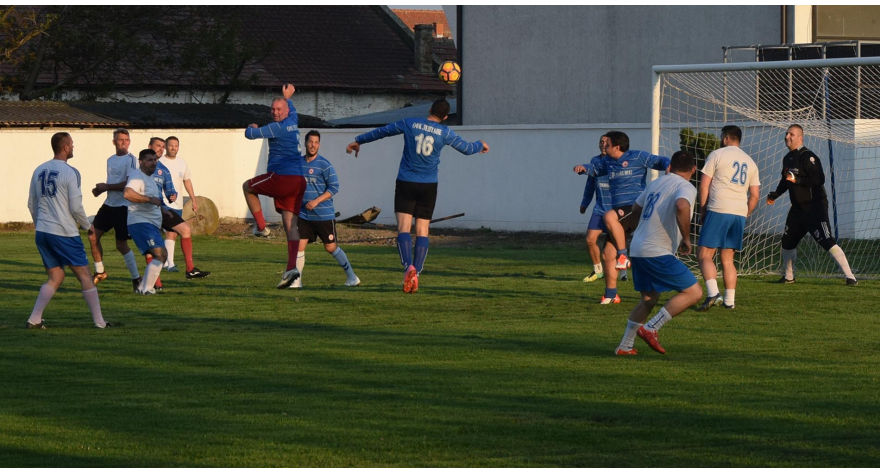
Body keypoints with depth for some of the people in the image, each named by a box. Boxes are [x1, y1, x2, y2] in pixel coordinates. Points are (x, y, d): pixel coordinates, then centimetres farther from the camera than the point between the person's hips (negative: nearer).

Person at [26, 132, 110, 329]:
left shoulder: (39, 171, 9)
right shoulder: (70, 173, -11)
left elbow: (31, 204, 15)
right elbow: (76, 207, -11)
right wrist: (86, 226, 5)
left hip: (42, 232, 6)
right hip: (65, 233, -6)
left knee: (55, 278, 13)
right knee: (84, 275, 4)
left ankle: (34, 320, 3)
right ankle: (99, 321, 7)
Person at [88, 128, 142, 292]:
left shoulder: (131, 160, -11)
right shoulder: (110, 160, 14)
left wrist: (106, 187, -14)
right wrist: (100, 190, 4)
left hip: (123, 207, -8)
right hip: (109, 204, 8)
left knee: (121, 244, -8)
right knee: (93, 235, 5)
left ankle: (136, 278, 4)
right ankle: (99, 272, 20)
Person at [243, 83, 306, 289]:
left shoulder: (278, 127, -10)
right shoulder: (293, 123, 15)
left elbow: (251, 134, -6)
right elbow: (293, 111, 41)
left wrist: (251, 127, 17)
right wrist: (287, 97, 58)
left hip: (281, 178, -8)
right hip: (298, 182, 8)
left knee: (248, 187, 19)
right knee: (290, 225, 1)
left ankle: (261, 226, 16)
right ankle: (291, 268, -10)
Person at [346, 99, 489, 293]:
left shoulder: (409, 124, -1)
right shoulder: (445, 133, 0)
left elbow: (381, 132, 10)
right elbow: (466, 148, 13)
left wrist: (358, 141, 25)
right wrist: (480, 145, 36)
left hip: (406, 183, -1)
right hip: (429, 186, 1)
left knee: (403, 228, -5)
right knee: (422, 231, 6)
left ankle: (409, 266, -28)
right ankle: (416, 275, -2)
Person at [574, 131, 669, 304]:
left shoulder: (637, 157, -2)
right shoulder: (609, 163, 18)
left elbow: (659, 161, -4)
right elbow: (596, 169, 32)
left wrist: (668, 165, -26)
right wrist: (584, 168, 11)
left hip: (635, 209, -8)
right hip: (620, 214, 8)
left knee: (609, 217, -37)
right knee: (608, 254, 3)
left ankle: (623, 255, -26)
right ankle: (611, 294, 12)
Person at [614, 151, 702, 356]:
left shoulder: (656, 183, 15)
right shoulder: (686, 188, -8)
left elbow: (636, 208, 29)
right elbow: (681, 206, -31)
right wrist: (686, 238, -20)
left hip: (638, 249, 8)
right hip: (658, 253, -8)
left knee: (649, 300, 22)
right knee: (694, 292, -6)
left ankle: (624, 347, 21)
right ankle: (650, 329, -10)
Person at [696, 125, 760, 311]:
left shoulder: (717, 155, 2)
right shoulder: (750, 162, 18)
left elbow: (704, 185, -1)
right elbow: (755, 194, 17)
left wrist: (703, 210, 6)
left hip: (718, 210, -6)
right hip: (740, 213, 6)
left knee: (705, 254, -5)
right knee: (727, 259, 14)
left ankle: (713, 293, -24)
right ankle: (729, 300, 9)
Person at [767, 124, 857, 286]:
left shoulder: (807, 157, -16)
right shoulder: (787, 158, 12)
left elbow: (819, 179, -25)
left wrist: (797, 180, -26)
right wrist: (775, 195, 18)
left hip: (815, 207, -9)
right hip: (797, 208, 9)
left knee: (827, 242, -17)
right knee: (787, 242, 16)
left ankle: (850, 277, -18)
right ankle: (788, 276, 35)